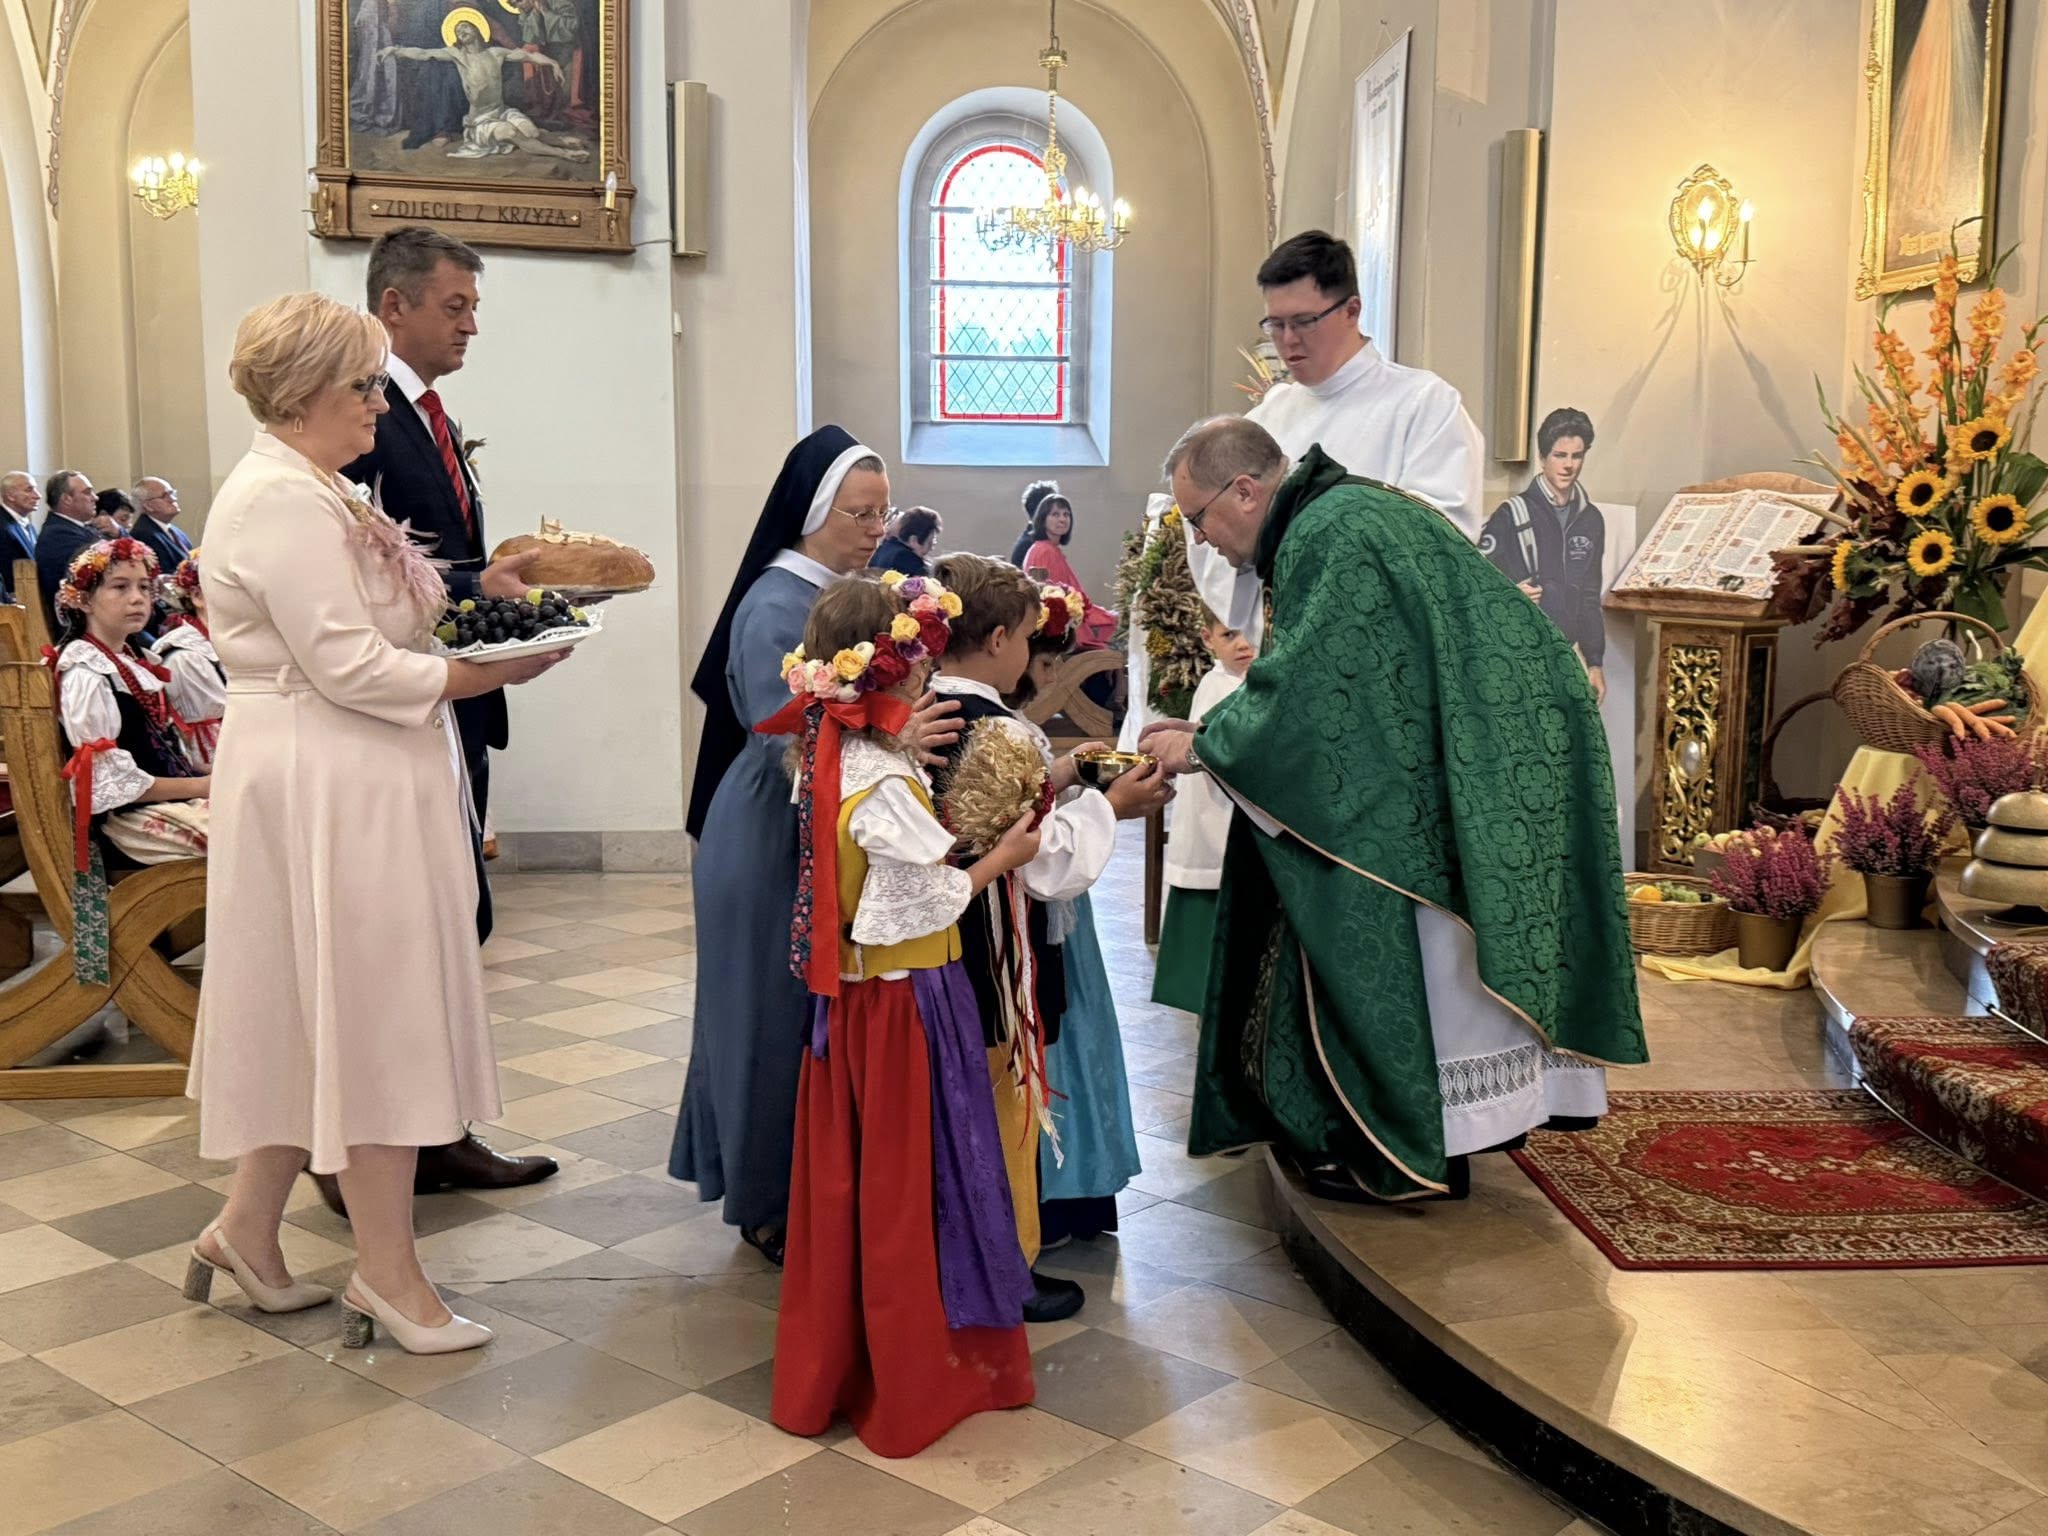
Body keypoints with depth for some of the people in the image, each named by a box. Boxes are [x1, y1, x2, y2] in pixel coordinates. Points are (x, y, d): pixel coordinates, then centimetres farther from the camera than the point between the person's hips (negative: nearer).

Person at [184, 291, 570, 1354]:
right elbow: (347, 667, -22)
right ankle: (388, 1274, 10)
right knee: (371, 1016, -2)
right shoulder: (280, 499, -17)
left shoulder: (314, 491, 15)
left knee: (325, 1014, 16)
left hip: (353, 786, 10)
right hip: (325, 791, -10)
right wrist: (493, 671, -16)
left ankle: (248, 1229, 29)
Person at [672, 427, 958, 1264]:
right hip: (774, 843, -7)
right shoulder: (773, 608, -17)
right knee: (778, 1017, 4)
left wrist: (923, 720, -5)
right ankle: (768, 1205, 19)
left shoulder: (852, 595, 6)